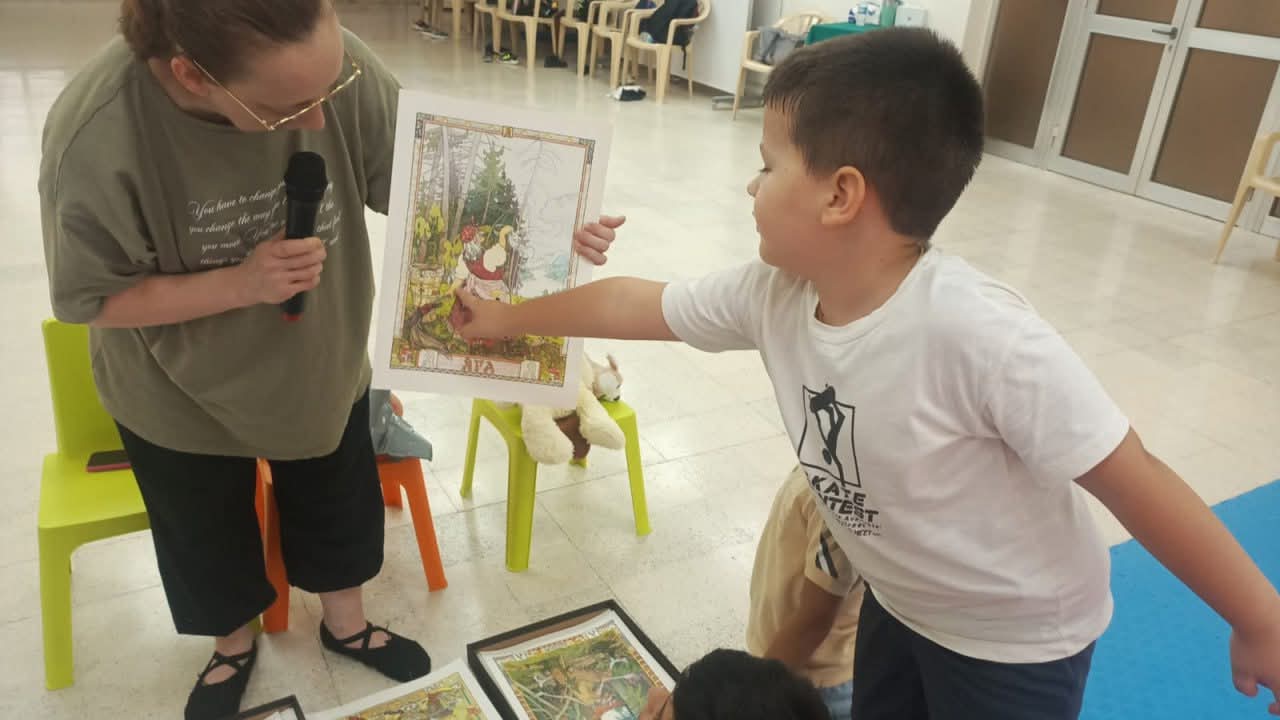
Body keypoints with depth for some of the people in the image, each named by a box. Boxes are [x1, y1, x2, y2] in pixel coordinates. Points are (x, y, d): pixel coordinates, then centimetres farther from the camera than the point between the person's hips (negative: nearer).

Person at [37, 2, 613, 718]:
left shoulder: (336, 65, -29)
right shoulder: (97, 138, -34)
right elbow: (90, 300, -21)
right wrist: (239, 284, -33)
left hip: (324, 362, 2)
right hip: (182, 395, -2)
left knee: (342, 509, 23)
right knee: (210, 534, 23)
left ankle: (346, 624, 53)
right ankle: (234, 645, 55)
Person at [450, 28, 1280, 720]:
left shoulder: (975, 332, -38)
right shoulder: (773, 295, -17)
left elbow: (1134, 481, -30)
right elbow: (638, 304, -4)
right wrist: (507, 318, 7)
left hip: (1018, 642, -6)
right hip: (899, 603, 6)